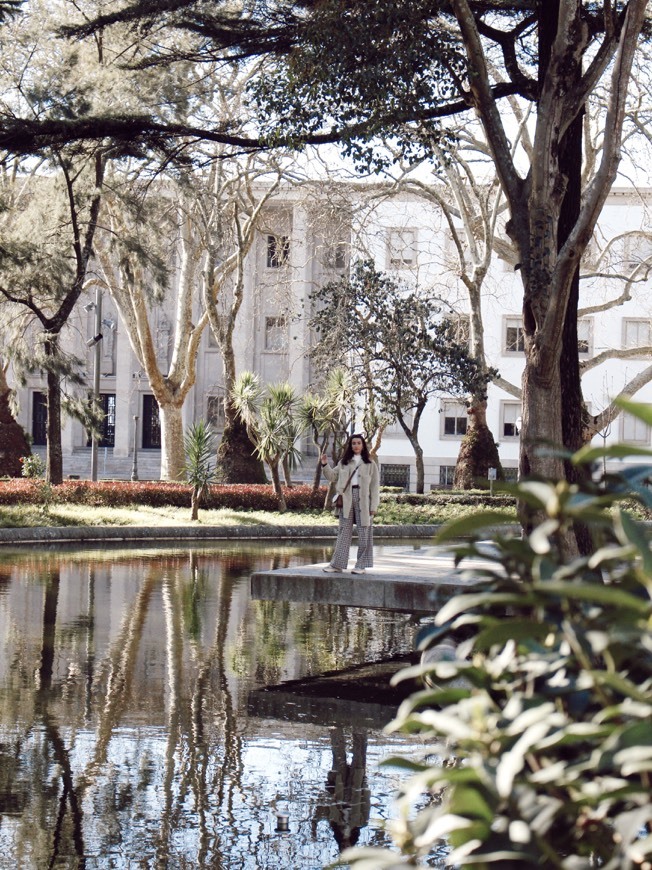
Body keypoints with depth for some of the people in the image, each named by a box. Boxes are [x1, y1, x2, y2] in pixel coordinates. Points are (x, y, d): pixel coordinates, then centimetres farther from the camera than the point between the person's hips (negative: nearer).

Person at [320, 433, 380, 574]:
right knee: (344, 532, 3)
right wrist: (325, 465, -2)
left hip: (363, 500, -3)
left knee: (364, 533, 0)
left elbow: (375, 486, 1)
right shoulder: (344, 462, 15)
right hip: (347, 500, 3)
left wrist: (373, 506, -6)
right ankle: (337, 564, 5)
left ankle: (361, 565, 6)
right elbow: (333, 477, 15)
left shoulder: (370, 464, 5)